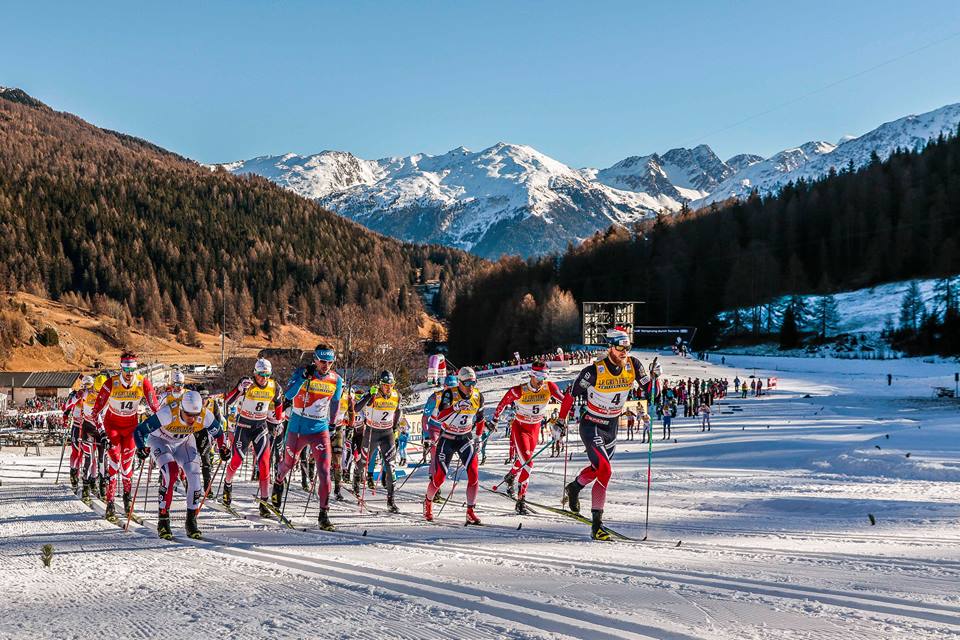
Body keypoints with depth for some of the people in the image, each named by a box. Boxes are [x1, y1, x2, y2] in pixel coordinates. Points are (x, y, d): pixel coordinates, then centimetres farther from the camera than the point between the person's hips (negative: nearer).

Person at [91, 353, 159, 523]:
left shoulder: (143, 383, -19)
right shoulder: (111, 383, -23)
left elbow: (155, 407, -11)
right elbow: (98, 410, -17)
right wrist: (102, 434, -23)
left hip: (131, 425, 2)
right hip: (112, 424, -2)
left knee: (127, 463, 3)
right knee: (115, 461, -13)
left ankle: (127, 496, 28)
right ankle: (110, 504, -10)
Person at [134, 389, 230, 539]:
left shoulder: (205, 415, -29)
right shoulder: (168, 413, -40)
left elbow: (218, 432, -6)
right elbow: (139, 430, -31)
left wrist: (223, 448, -18)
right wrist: (142, 448, -44)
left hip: (184, 441, 3)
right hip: (160, 440, -3)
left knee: (194, 476, -13)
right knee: (171, 472, -27)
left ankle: (191, 522, 3)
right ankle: (163, 521, -14)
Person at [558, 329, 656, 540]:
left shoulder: (633, 365, -10)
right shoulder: (594, 371, -23)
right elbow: (571, 395, -12)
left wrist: (654, 378, -23)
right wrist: (561, 421, -9)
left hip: (613, 426, 6)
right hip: (592, 426, -6)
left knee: (598, 467, 24)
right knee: (605, 471, -21)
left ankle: (574, 487, 52)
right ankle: (597, 523, -6)